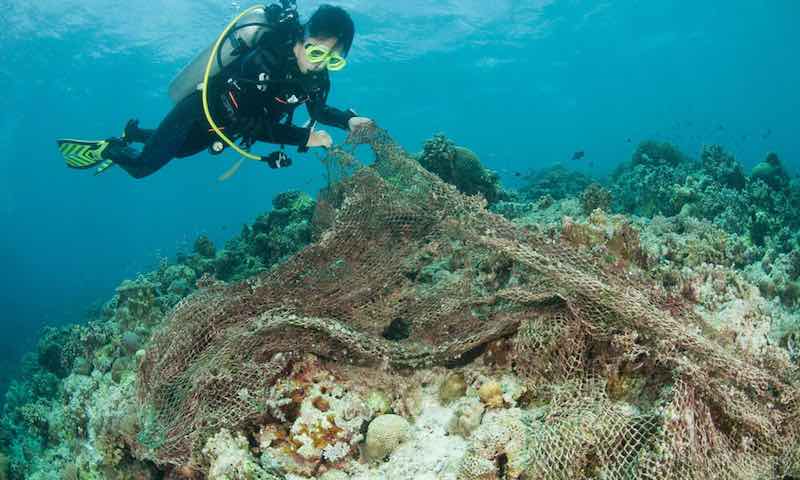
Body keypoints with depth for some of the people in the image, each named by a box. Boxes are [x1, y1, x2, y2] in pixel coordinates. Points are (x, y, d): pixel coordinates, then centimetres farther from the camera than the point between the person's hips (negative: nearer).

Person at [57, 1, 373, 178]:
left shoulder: (317, 73, -16)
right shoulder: (266, 59, -39)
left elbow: (318, 109, 3)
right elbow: (249, 124, -38)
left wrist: (348, 120, -15)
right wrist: (303, 138, -39)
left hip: (222, 123, 7)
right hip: (200, 111, -7)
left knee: (175, 150, 32)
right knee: (142, 167, 3)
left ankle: (132, 134, 56)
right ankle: (105, 149, 31)